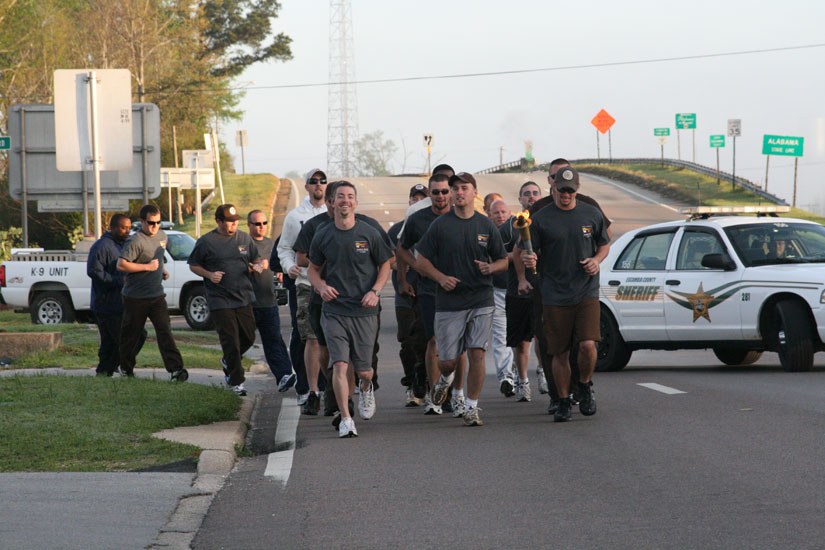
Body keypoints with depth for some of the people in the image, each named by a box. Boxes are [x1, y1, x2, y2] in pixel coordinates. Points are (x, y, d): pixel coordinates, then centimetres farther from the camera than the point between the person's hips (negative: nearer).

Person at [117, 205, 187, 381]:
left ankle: (175, 368, -18)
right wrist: (147, 267, -20)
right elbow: (121, 265, -22)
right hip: (136, 297, -5)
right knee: (131, 334, 7)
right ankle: (126, 367, 26)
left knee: (165, 331, -8)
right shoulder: (135, 241, -16)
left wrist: (162, 269, 9)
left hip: (157, 295, 5)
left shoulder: (162, 236, 9)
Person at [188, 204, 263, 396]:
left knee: (248, 337, 7)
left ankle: (228, 362, 35)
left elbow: (256, 258, 21)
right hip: (220, 300, -4)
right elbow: (193, 265, 5)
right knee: (230, 341, -7)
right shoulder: (206, 242, -2)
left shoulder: (244, 238, 10)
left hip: (244, 298, 4)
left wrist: (258, 266, -3)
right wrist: (209, 275, -12)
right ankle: (236, 381, 0)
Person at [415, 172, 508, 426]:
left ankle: (471, 406, 3)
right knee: (448, 361, 1)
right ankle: (445, 379, 36)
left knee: (477, 354, -8)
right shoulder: (440, 225, 1)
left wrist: (491, 267, -9)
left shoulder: (487, 226, 6)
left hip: (481, 302, 1)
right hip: (448, 302, -1)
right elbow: (421, 261, 4)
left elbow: (503, 261, 13)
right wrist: (441, 277, -13)